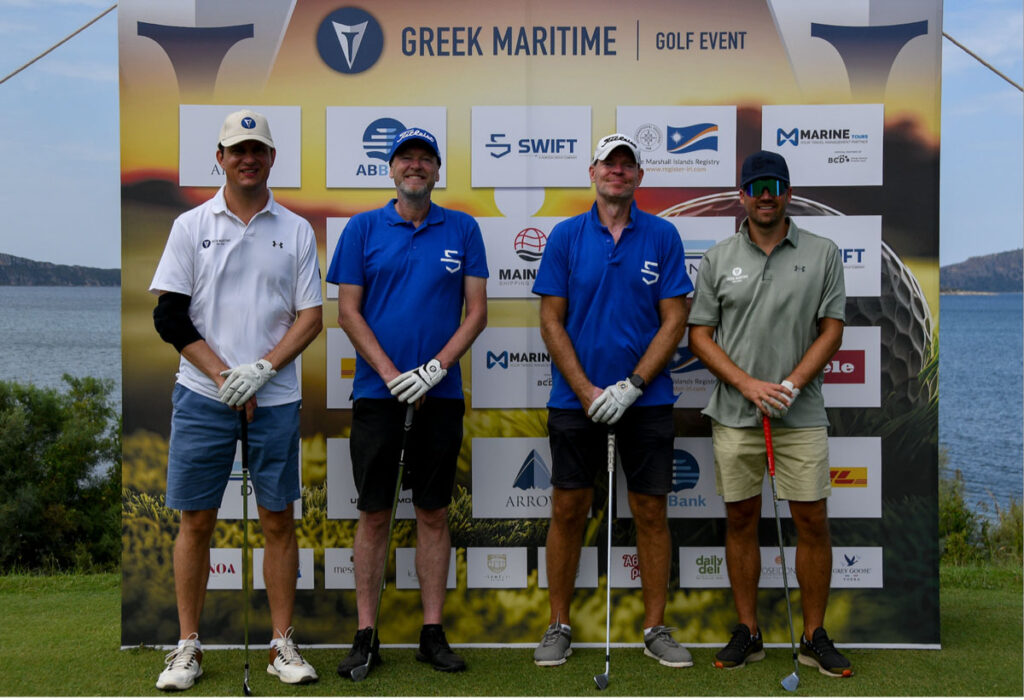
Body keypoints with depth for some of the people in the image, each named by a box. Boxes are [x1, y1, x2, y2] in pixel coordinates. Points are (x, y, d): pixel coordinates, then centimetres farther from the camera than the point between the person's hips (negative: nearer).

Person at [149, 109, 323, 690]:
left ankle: (284, 646, 14)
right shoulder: (191, 226, 6)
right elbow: (170, 316, 0)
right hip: (203, 396, 0)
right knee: (196, 521, 3)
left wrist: (261, 368, -10)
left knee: (279, 520, 4)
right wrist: (224, 377, -9)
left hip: (275, 398, 1)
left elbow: (311, 317, 4)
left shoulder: (297, 230, 7)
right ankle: (189, 647, 14)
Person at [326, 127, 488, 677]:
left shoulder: (463, 230, 6)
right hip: (377, 392, -1)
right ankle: (366, 635, 11)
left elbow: (476, 311, 2)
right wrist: (392, 375, -9)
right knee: (374, 513, 3)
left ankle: (432, 633, 15)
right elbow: (348, 311, 1)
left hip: (440, 393, 1)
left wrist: (435, 368, -11)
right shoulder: (363, 228, 4)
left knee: (434, 513, 7)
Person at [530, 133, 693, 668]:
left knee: (651, 512, 6)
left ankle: (655, 628, 18)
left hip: (645, 399, 0)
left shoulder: (662, 236, 1)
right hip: (575, 399, 0)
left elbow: (674, 321, -2)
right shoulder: (565, 236, 1)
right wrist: (587, 392, -10)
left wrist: (631, 386, -12)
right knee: (568, 510, 6)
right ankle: (559, 625, 19)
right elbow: (552, 322, -1)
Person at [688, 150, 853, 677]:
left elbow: (832, 330, 1)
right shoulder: (718, 259, 6)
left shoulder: (822, 254, 4)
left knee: (812, 521, 0)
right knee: (741, 519, 7)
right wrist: (748, 385, -9)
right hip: (734, 413, 1)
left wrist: (792, 384, -12)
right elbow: (700, 335, 3)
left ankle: (814, 638, 12)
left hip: (802, 414, -1)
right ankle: (747, 633, 18)